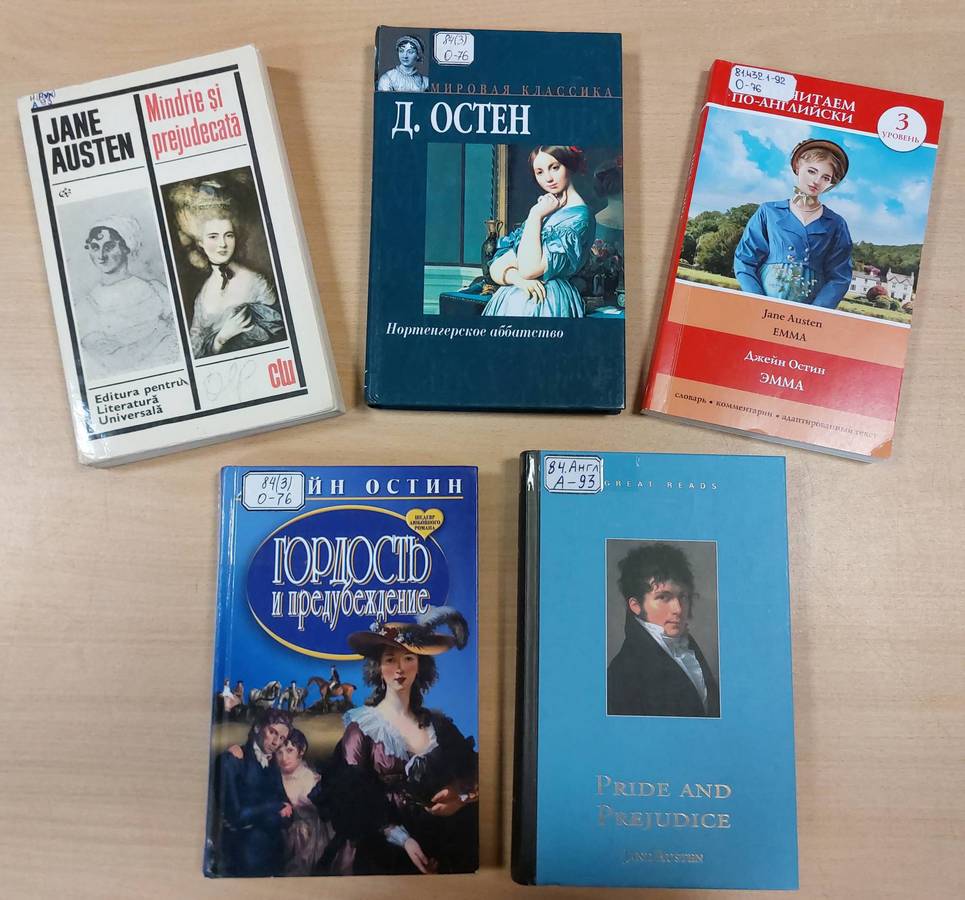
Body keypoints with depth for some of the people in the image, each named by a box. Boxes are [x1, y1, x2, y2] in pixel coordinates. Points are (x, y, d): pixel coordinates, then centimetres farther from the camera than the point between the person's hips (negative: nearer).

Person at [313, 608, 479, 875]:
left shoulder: (438, 723, 8)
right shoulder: (362, 725, -1)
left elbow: (473, 775, 10)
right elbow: (355, 797, -5)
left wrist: (461, 798, -10)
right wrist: (402, 838, -14)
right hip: (382, 851, -3)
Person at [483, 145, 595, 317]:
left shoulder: (578, 216, -8)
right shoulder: (543, 210, 14)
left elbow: (529, 269, -18)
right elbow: (496, 269, 8)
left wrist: (535, 215, -9)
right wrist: (517, 278, -13)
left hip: (545, 304, -6)